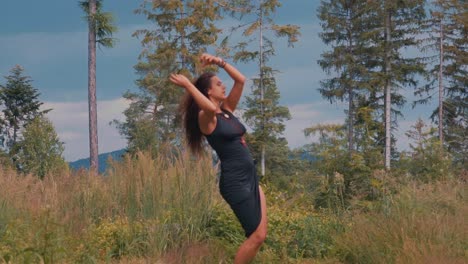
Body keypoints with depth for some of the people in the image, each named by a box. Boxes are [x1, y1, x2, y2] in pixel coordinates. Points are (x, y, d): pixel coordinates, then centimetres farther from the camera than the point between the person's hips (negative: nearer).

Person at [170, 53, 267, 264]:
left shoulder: (227, 110, 13)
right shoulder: (206, 117, -11)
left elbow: (241, 80, 15)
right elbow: (210, 107, -35)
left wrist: (220, 62, 7)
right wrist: (187, 84, -25)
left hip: (250, 178, 8)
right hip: (234, 181, -8)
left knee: (259, 235, 6)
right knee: (256, 236, -7)